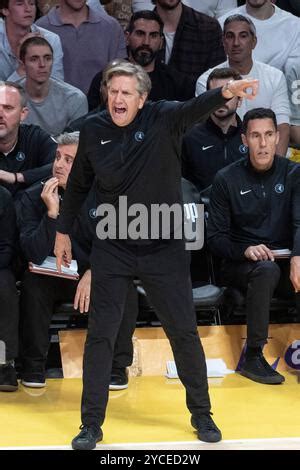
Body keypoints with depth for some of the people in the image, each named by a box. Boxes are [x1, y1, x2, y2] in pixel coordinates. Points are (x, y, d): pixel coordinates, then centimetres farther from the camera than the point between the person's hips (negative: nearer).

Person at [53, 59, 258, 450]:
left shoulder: (163, 118, -10)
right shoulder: (93, 129, -3)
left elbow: (194, 109, -32)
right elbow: (79, 183, 11)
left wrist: (226, 92, -53)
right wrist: (63, 231, 16)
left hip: (164, 249, -1)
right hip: (112, 249, 1)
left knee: (184, 332, 6)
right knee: (100, 335, 3)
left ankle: (201, 414, 25)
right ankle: (91, 425, 15)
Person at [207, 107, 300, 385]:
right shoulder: (227, 180, -1)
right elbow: (215, 237, -1)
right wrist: (245, 250, -22)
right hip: (240, 265, -2)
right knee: (266, 270, -35)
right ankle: (252, 357, -26)